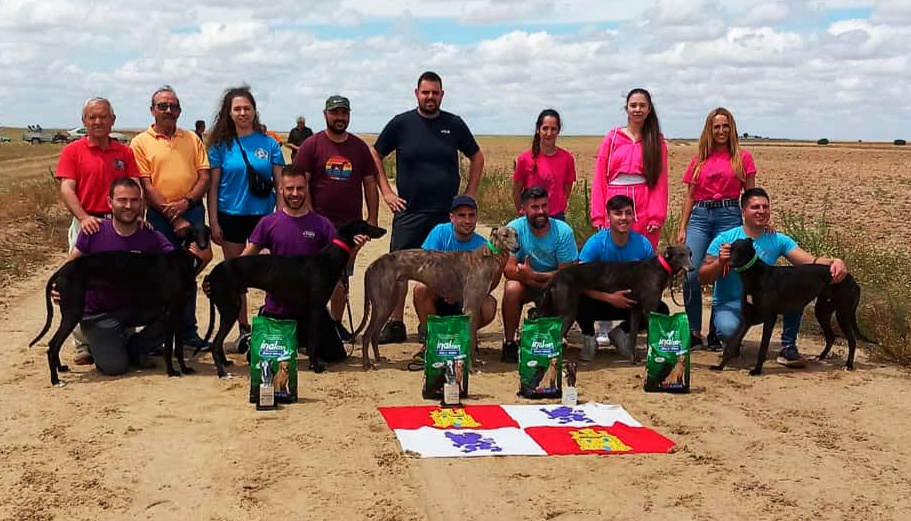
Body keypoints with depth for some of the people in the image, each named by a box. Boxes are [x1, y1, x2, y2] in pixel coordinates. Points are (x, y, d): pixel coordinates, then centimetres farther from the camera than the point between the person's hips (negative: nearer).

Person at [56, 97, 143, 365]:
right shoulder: (72, 151, 3)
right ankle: (83, 346, 6)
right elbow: (66, 189, -6)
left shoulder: (124, 152, 10)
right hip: (87, 224, -2)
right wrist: (83, 217, -21)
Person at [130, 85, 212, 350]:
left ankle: (188, 331, 18)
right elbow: (146, 185, -5)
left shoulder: (192, 139, 11)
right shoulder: (141, 142, 2)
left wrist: (186, 203, -11)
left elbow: (205, 177, 6)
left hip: (192, 212, 3)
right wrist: (172, 216, -12)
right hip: (159, 216, -2)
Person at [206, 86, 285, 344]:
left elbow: (280, 184, 4)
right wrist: (213, 222, -4)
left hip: (264, 216, 0)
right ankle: (243, 328, 19)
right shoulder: (221, 145, 2)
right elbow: (213, 187, 2)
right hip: (231, 217, 1)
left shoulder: (269, 144, 3)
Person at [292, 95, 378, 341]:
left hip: (351, 224, 3)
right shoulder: (311, 145, -1)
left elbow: (370, 184, 11)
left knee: (342, 276, 9)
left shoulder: (360, 147, 9)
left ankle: (336, 323, 21)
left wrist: (372, 219, 5)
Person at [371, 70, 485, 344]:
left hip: (447, 213, 1)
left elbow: (477, 158, 15)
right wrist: (386, 192, 1)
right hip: (409, 211, 0)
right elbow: (375, 156, 9)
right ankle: (395, 324, 12)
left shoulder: (454, 124, 5)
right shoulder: (401, 123, 2)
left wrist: (469, 195, 6)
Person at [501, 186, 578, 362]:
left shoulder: (563, 231, -16)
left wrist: (532, 275, -30)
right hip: (525, 283, 0)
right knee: (512, 288, -32)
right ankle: (509, 343, -12)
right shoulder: (515, 229, -17)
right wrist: (550, 280, -27)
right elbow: (509, 270, -24)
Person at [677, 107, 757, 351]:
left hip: (729, 215, -2)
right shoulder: (699, 160, 13)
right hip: (699, 216, 2)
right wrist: (682, 227, 9)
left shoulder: (742, 158, 7)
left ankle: (716, 333, 10)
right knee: (691, 274, -9)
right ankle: (694, 332, 3)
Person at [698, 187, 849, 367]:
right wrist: (720, 261, -30)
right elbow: (702, 279, -11)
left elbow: (810, 261, -14)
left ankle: (788, 347, -7)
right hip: (729, 304, -4)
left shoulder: (778, 240, -2)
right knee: (729, 330, -38)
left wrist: (834, 262, -34)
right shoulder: (724, 239, -10)